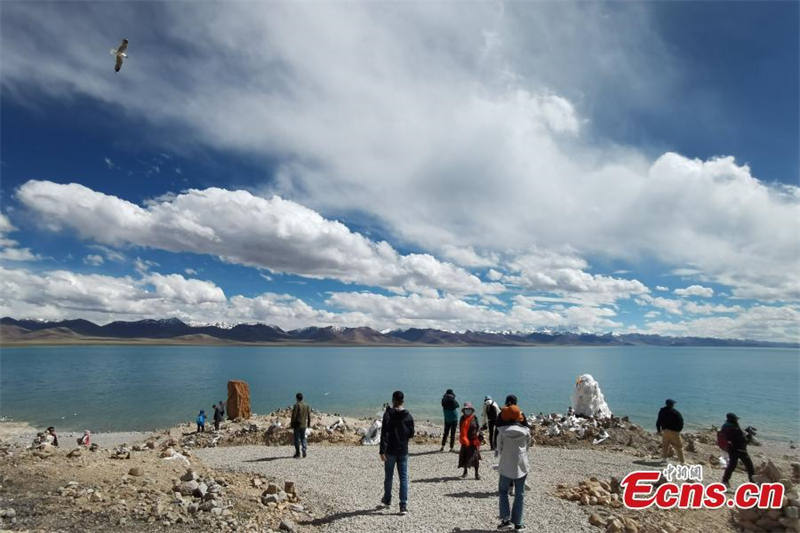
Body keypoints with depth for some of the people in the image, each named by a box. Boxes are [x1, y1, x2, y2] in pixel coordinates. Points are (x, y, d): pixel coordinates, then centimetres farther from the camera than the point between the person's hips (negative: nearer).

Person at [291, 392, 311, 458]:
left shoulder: (296, 405, -11)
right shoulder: (306, 405, 5)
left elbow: (294, 416, -13)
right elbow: (309, 416, 9)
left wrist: (292, 425, -5)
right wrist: (308, 424, 17)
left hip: (297, 425, -4)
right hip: (304, 425, 4)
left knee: (297, 439, 5)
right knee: (303, 438, 14)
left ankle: (298, 454, 8)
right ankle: (304, 450, -1)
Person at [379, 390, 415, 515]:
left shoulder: (388, 414, -10)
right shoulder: (408, 416, 0)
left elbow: (384, 433, -15)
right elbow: (411, 434, 5)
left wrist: (382, 451, -15)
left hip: (390, 451, -2)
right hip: (403, 451, 2)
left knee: (388, 477, 15)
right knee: (404, 478, 5)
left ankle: (387, 500, 31)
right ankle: (404, 506, 1)